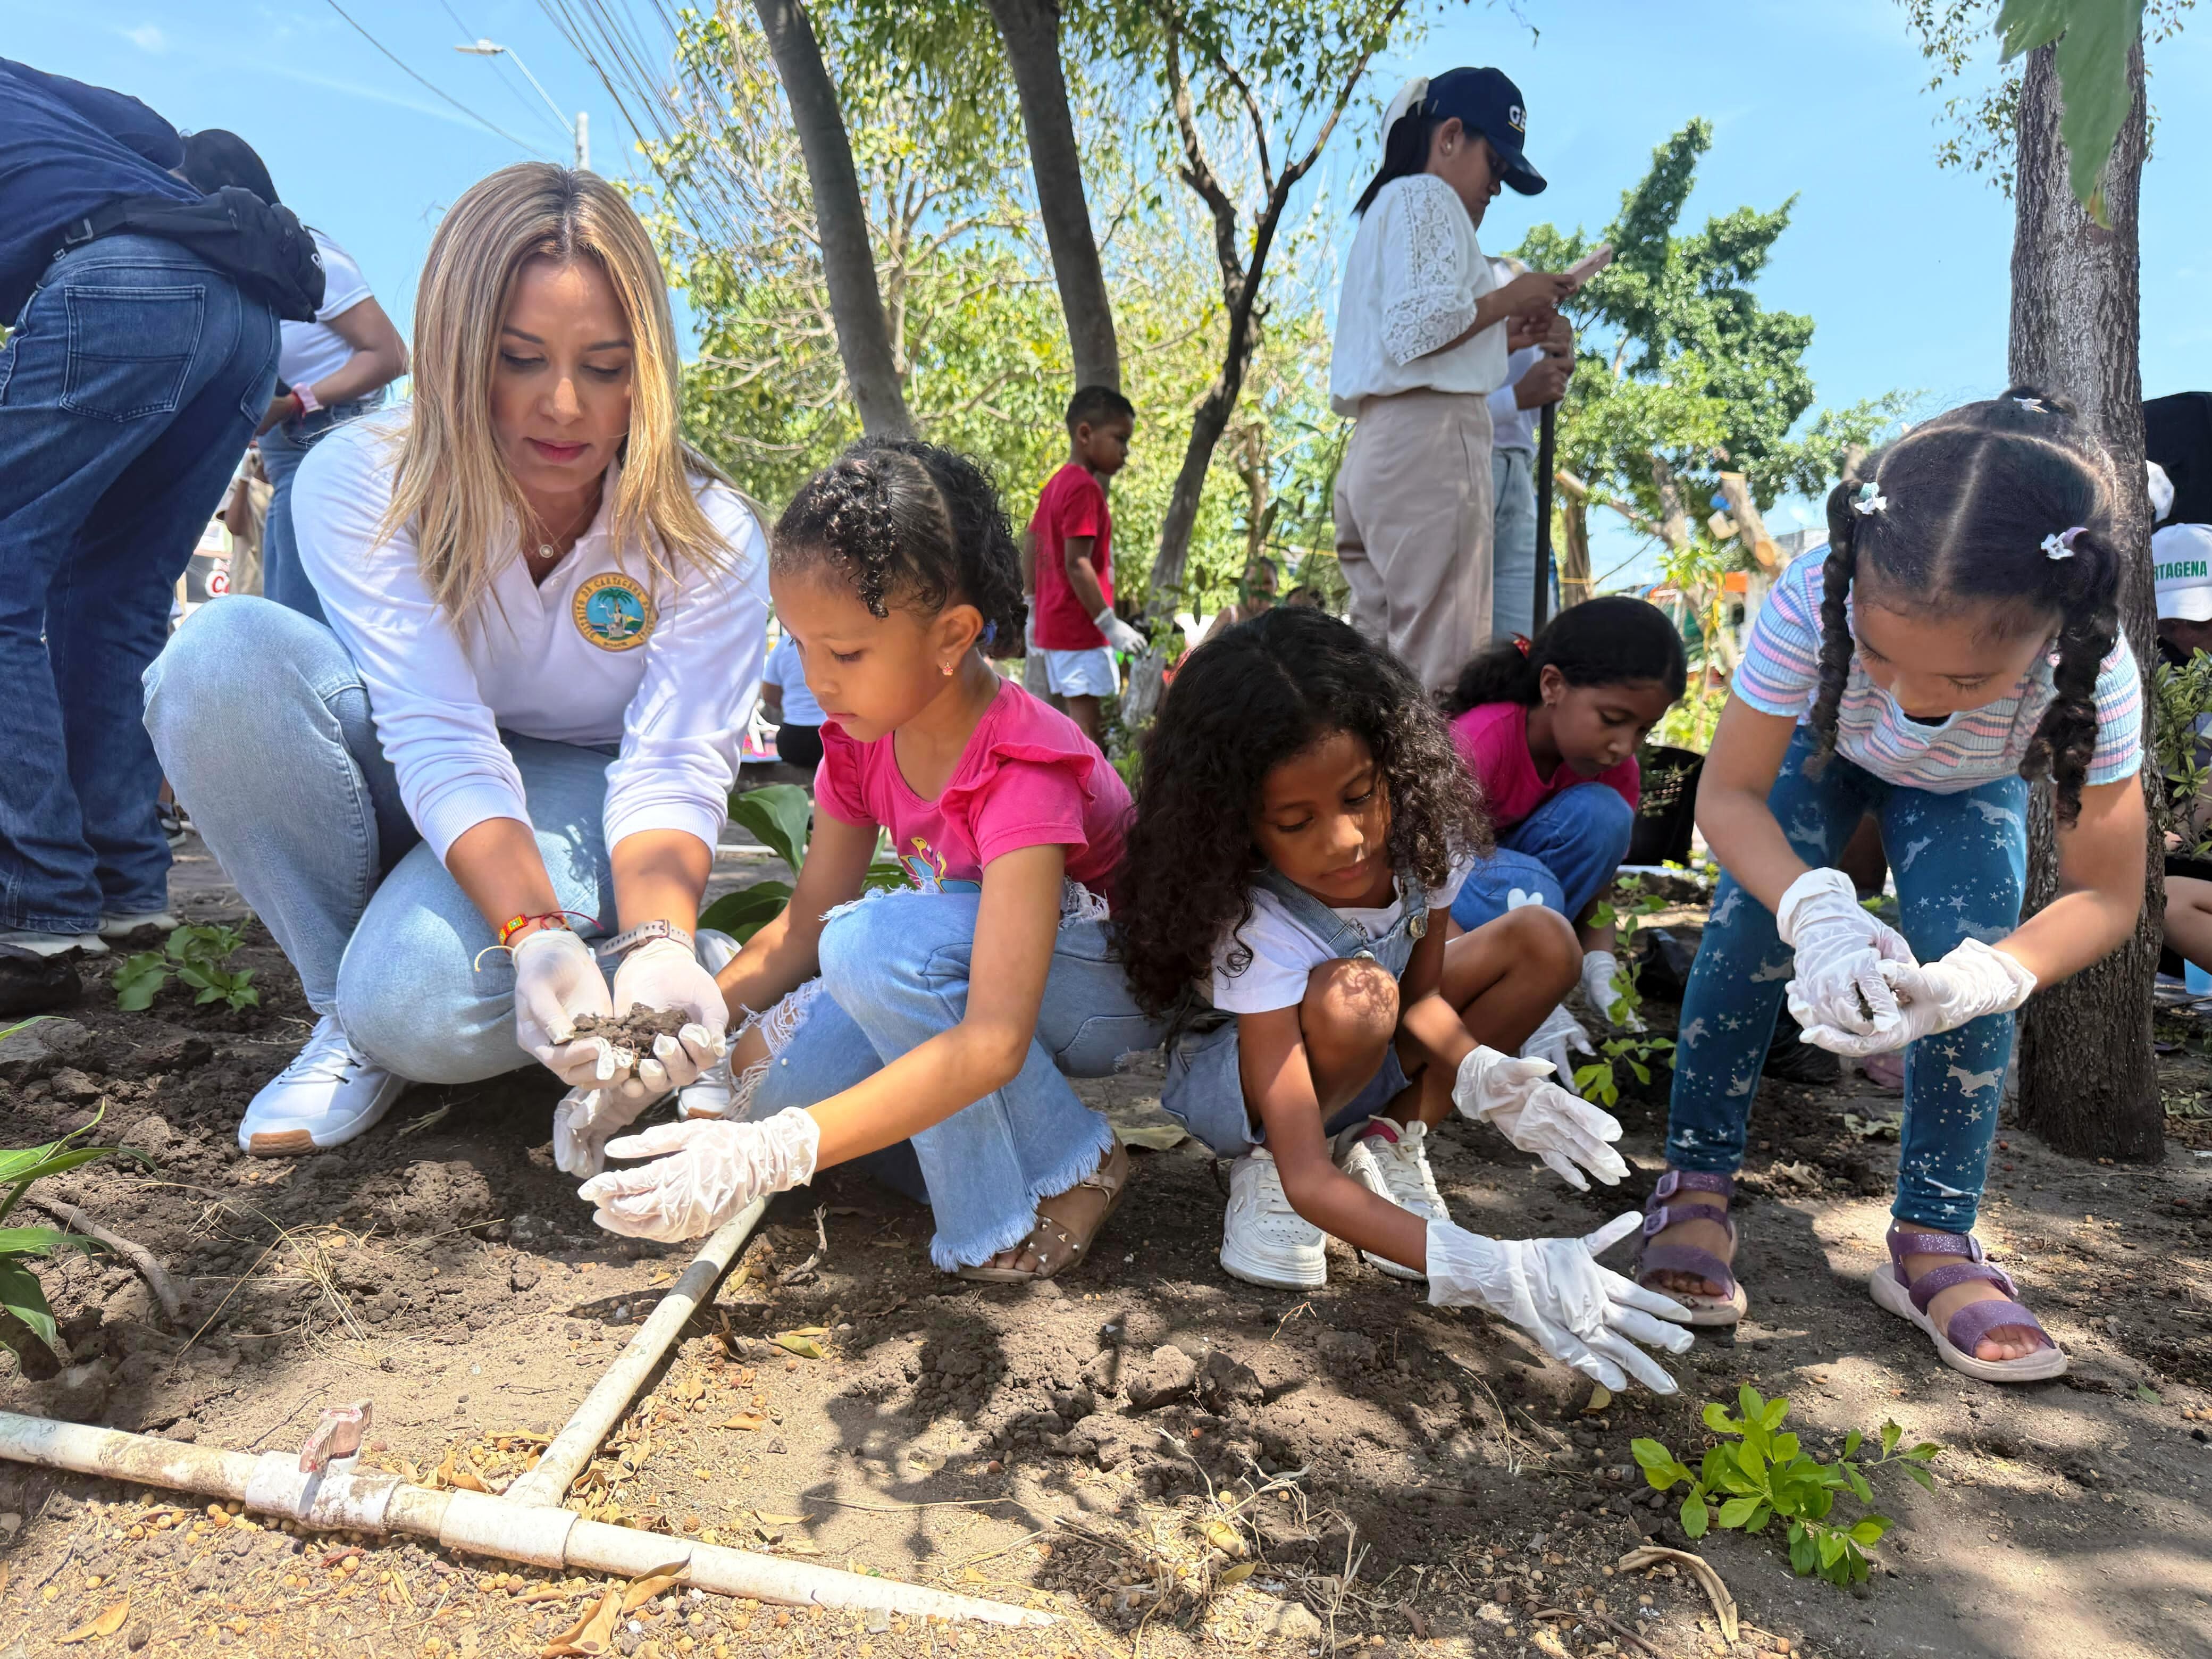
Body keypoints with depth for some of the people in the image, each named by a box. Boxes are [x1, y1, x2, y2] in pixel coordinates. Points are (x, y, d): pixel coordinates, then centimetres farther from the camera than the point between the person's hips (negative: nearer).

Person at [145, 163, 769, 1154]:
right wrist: (533, 936, -45)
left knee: (421, 1010, -33)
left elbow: (675, 772, -24)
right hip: (420, 796, 3)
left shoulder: (706, 540, -19)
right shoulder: (359, 483, -18)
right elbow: (443, 741, -28)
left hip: (584, 795, -2)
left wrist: (658, 947, -45)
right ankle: (345, 1010, -11)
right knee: (221, 653, -27)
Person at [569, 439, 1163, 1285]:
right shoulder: (862, 741, -7)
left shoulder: (1024, 772, -31)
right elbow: (800, 926, 0)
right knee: (767, 1069, -18)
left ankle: (1065, 1173, -16)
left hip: (1117, 991, -6)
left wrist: (775, 1154, -47)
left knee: (876, 939, -33)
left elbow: (992, 1041, -40)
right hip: (969, 979, 6)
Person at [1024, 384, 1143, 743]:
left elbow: (1030, 558, 18)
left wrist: (1034, 614, 24)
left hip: (1052, 624, 10)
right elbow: (1077, 564, -22)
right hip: (1079, 628, -10)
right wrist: (1109, 622, -20)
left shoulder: (1055, 484, 14)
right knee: (1085, 725, -10)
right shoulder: (1085, 488, -14)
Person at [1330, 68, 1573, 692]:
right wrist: (1509, 299, -2)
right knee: (1440, 673, -14)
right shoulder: (1426, 197, 2)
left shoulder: (1383, 212, 30)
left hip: (1377, 447, 10)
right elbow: (1415, 328, -15)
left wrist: (1503, 340, 22)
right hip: (1430, 440, -9)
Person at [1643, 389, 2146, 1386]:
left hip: (1967, 790, 1)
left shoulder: (2091, 671, -39)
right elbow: (1727, 793, -32)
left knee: (1959, 955, -21)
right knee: (1753, 922, -21)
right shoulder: (1811, 603, -43)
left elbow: (2106, 894, -28)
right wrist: (1814, 909, -52)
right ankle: (1696, 1187, -5)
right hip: (1818, 748, 0)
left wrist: (1982, 977, -49)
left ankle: (1934, 1244, -5)